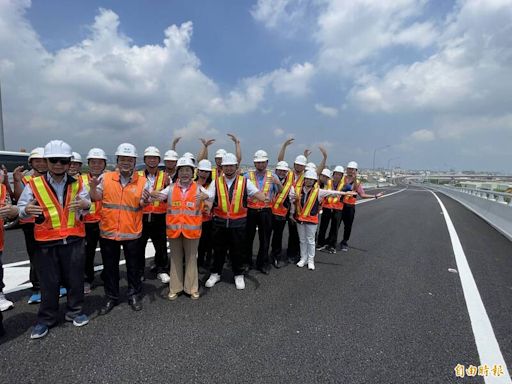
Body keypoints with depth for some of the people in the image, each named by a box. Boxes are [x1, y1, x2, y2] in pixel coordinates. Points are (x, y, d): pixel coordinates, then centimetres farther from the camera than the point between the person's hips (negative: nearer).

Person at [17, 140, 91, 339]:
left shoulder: (77, 184, 3)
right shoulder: (34, 184, -2)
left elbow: (88, 203, 7)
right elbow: (21, 207, 0)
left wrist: (84, 204, -17)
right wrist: (27, 210, -24)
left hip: (74, 240, 1)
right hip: (46, 242, -1)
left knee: (75, 278, 10)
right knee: (48, 282, 9)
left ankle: (74, 311, 31)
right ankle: (46, 318, 29)